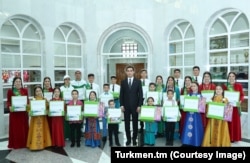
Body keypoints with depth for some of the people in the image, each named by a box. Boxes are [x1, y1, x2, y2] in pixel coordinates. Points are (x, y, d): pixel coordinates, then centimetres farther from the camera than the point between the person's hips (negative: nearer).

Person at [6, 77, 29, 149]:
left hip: (23, 112, 1)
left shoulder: (25, 90, 3)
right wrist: (9, 107, -16)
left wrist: (27, 105, -13)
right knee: (14, 128, 4)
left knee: (24, 127, 8)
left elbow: (27, 100, 5)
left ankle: (24, 143, 18)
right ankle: (15, 144, 14)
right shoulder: (10, 91, 1)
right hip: (14, 112, -1)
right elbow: (8, 101, 2)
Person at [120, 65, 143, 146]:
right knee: (127, 123, 6)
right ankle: (128, 139, 16)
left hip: (135, 105, -1)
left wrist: (139, 105, -8)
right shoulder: (123, 82, 6)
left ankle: (134, 139, 18)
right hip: (126, 106, 1)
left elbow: (140, 94, -1)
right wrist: (121, 105, -3)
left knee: (135, 123, 6)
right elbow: (121, 94, 5)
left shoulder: (138, 81, 2)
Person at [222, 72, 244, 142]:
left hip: (236, 106, 0)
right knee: (228, 121, 2)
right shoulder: (225, 85, 4)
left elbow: (242, 95, 2)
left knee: (235, 121, 6)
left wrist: (240, 101, -13)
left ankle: (234, 137, 19)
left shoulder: (239, 85, 1)